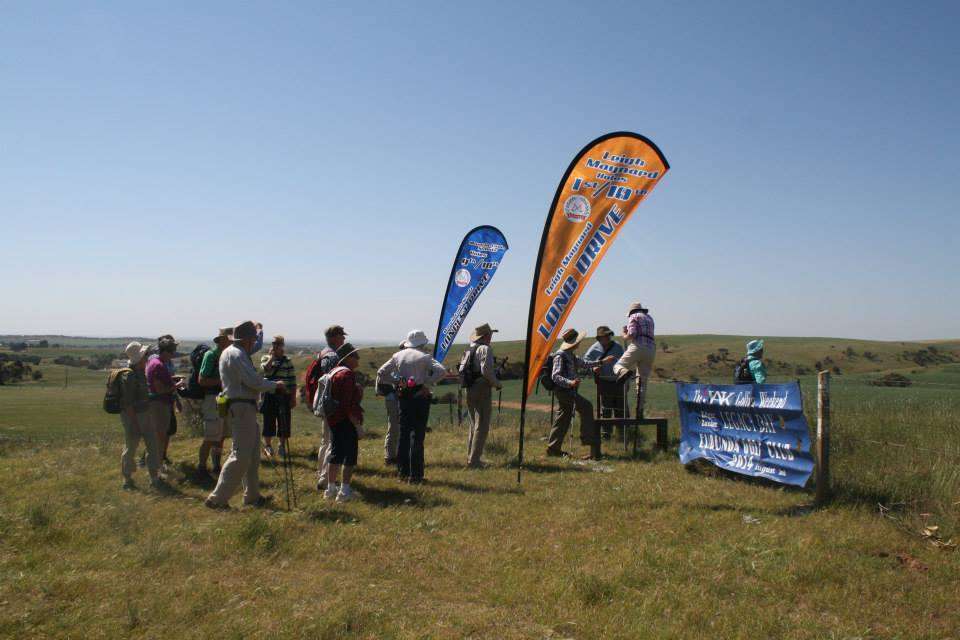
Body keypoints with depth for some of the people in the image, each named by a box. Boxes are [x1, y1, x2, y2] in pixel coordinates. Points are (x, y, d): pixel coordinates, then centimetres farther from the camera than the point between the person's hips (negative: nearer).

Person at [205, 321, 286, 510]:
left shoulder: (229, 352, 17)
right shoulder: (237, 354, -15)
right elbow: (254, 381, -20)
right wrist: (275, 385, -7)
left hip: (239, 407, 11)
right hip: (242, 408, -11)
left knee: (253, 454, 16)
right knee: (241, 455, -9)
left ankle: (252, 495, 24)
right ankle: (218, 498, -5)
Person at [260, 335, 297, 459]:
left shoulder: (288, 361, 6)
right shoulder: (266, 358, 6)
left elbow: (292, 380, 4)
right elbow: (265, 368, -18)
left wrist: (293, 397, 0)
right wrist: (272, 357, -12)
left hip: (284, 396, 1)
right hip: (269, 395, 0)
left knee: (284, 422, 3)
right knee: (269, 421, 5)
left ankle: (282, 446, 18)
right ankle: (267, 445, 20)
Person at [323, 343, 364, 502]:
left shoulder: (334, 371, 12)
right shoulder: (347, 375, -17)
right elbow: (348, 405, -22)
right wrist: (357, 425, -19)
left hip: (334, 420, 9)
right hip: (347, 421, -9)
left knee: (335, 453, 16)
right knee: (350, 455, -1)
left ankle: (331, 489, 24)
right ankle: (345, 491, 0)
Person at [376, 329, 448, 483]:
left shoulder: (398, 355, 7)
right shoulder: (424, 357, -6)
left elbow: (381, 373, 10)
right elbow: (442, 371, -18)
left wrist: (396, 381, 9)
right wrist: (427, 384, -11)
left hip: (403, 396, 4)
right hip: (420, 396, -4)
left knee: (404, 433, 14)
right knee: (418, 436, 0)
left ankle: (402, 471, 19)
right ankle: (415, 475, 2)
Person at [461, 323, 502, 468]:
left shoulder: (469, 350, 14)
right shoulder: (485, 349, -11)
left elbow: (461, 369, 14)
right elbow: (486, 371, -20)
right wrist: (497, 384, -7)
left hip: (469, 390, 9)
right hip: (482, 390, -9)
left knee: (474, 425, 17)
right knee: (482, 426, -5)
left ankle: (470, 457, 21)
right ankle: (474, 460, -6)